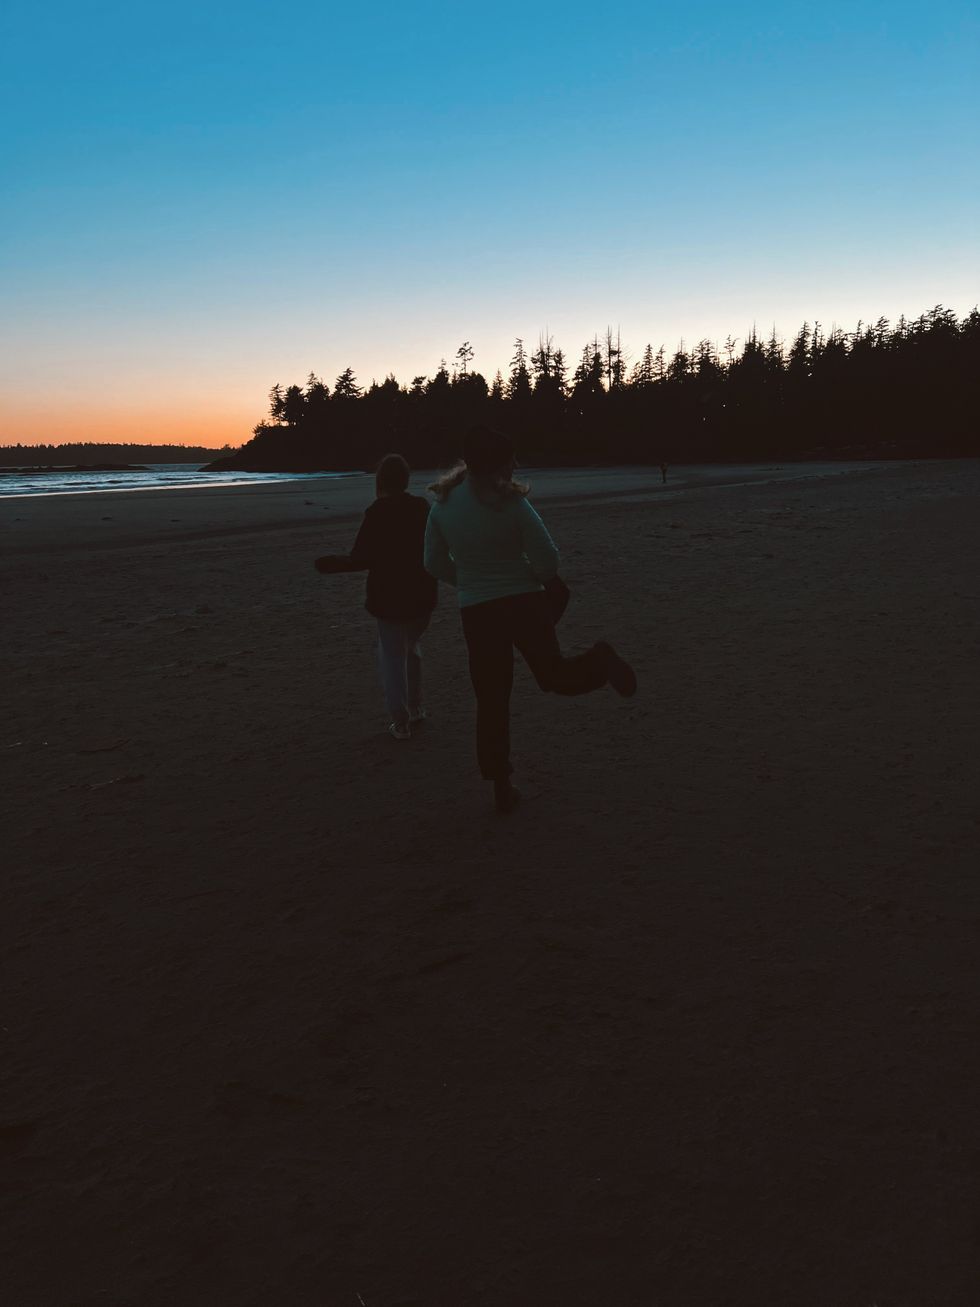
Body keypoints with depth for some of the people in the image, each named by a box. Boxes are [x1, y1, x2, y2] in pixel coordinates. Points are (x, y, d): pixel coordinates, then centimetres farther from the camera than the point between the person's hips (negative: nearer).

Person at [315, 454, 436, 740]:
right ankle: (416, 707, 29)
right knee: (410, 647, 25)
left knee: (392, 655, 6)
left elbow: (361, 558, -18)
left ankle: (400, 721, 5)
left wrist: (332, 563, -3)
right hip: (422, 596, 5)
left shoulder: (378, 512, -15)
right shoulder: (422, 507, 2)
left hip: (389, 598, -5)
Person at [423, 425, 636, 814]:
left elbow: (435, 563, 7)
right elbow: (548, 558, -14)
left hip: (477, 612, 2)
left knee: (491, 701, 12)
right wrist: (542, 581, 8)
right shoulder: (511, 503, -13)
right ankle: (598, 662, -19)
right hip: (525, 603, -2)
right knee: (553, 674, 14)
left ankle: (501, 786, 15)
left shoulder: (443, 504, -1)